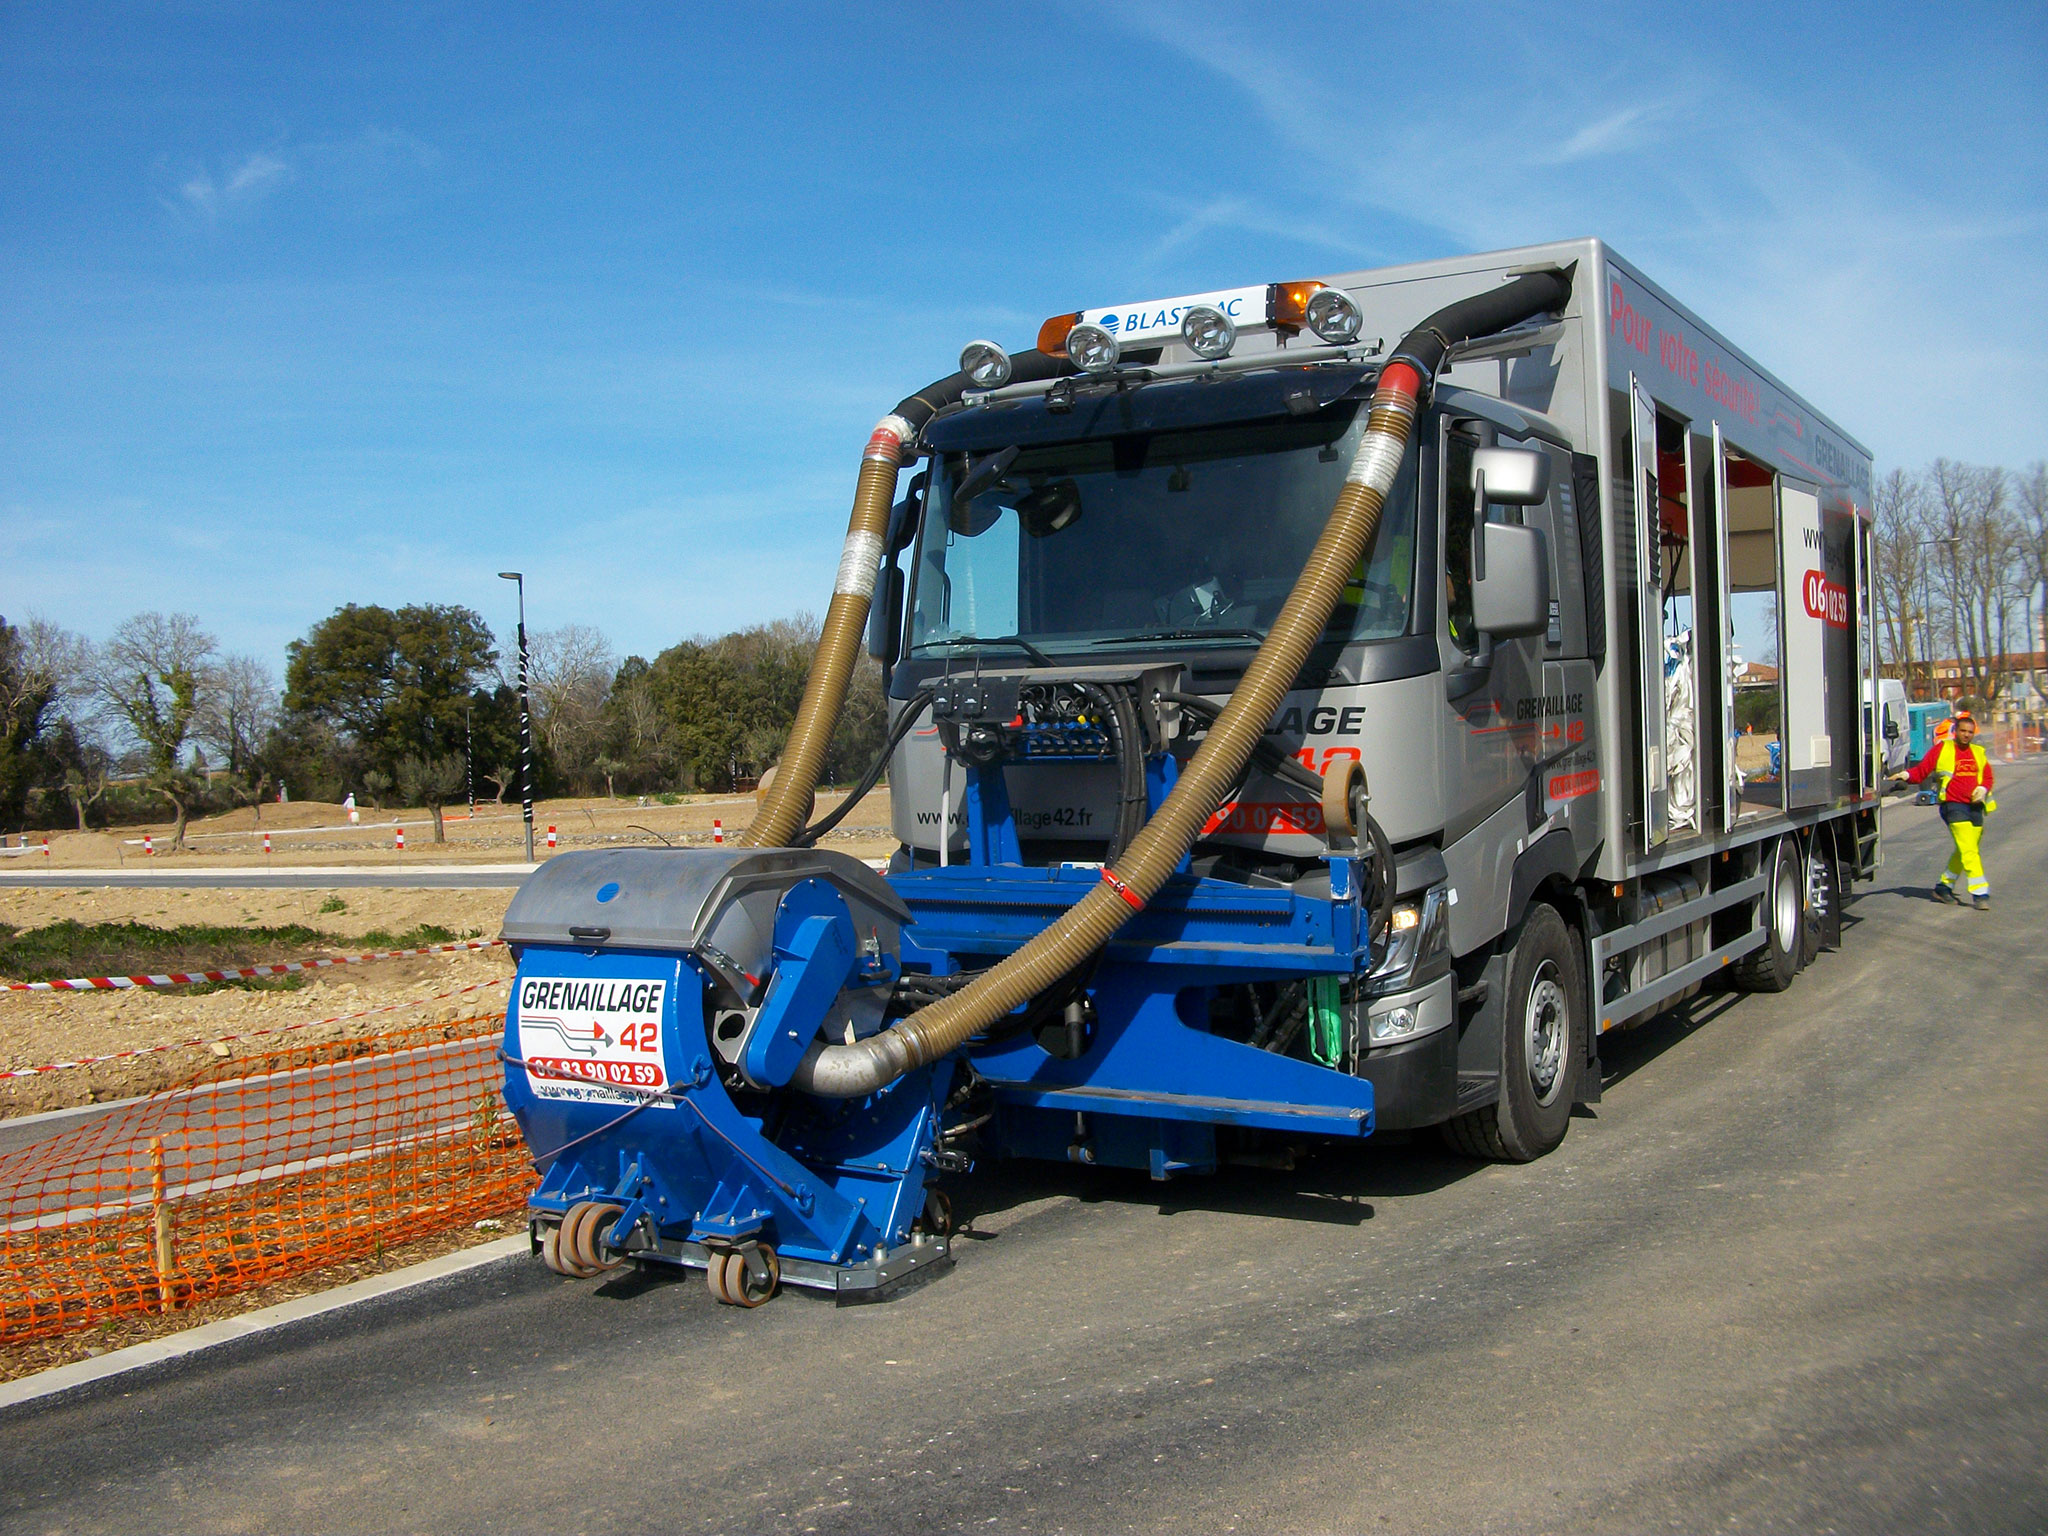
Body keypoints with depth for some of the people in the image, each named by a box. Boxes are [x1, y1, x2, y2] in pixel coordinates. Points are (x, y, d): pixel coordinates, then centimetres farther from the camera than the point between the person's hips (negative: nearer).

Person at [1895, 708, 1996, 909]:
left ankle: (1944, 887, 28)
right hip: (1954, 805, -6)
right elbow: (1922, 770, -1)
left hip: (1975, 807, 6)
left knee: (1963, 852, 13)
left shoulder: (1979, 753, 14)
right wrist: (1907, 774, -19)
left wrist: (1983, 788, -4)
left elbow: (1988, 777, 16)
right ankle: (1980, 893, -13)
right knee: (1968, 851, -13)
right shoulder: (1941, 749, 1)